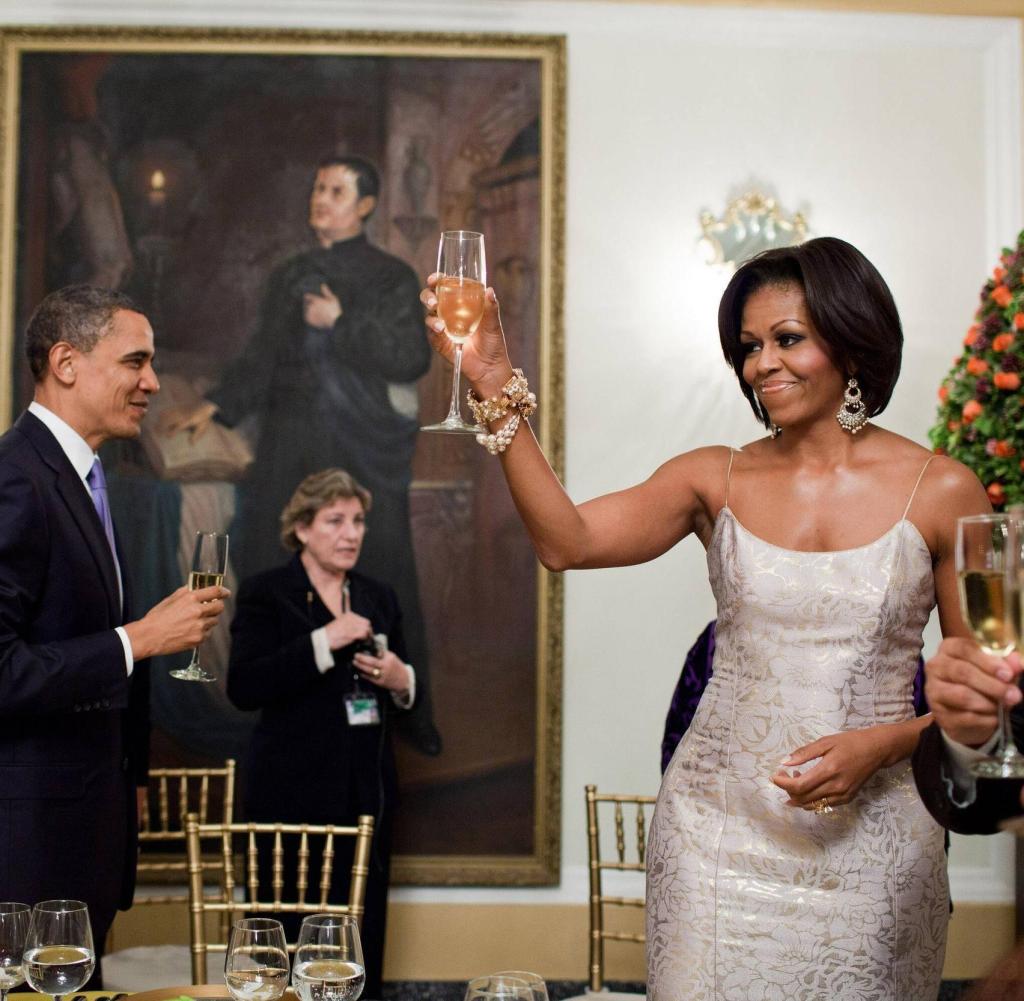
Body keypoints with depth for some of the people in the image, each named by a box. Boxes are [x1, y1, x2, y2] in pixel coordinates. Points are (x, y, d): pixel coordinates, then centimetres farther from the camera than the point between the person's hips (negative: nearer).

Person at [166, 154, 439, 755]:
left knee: (384, 573, -4)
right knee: (271, 566, 0)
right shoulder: (291, 277, 16)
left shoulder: (391, 278, 4)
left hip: (363, 446, -4)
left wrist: (342, 321, -11)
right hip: (291, 444, 4)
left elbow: (413, 361, -6)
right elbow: (262, 357, 21)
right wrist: (216, 407, 10)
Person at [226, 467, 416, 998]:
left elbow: (404, 692, 20)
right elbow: (243, 688, -15)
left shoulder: (379, 598, 13)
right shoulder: (264, 593, -2)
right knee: (294, 942, -3)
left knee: (363, 941, 6)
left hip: (368, 792, 5)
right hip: (295, 793, -5)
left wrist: (401, 681, -4)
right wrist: (323, 642, -20)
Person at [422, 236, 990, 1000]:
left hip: (868, 842, -1)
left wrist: (881, 745, -15)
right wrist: (497, 387, -20)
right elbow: (567, 541, -13)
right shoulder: (717, 479, 2)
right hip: (718, 833, 1)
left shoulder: (942, 492, -2)